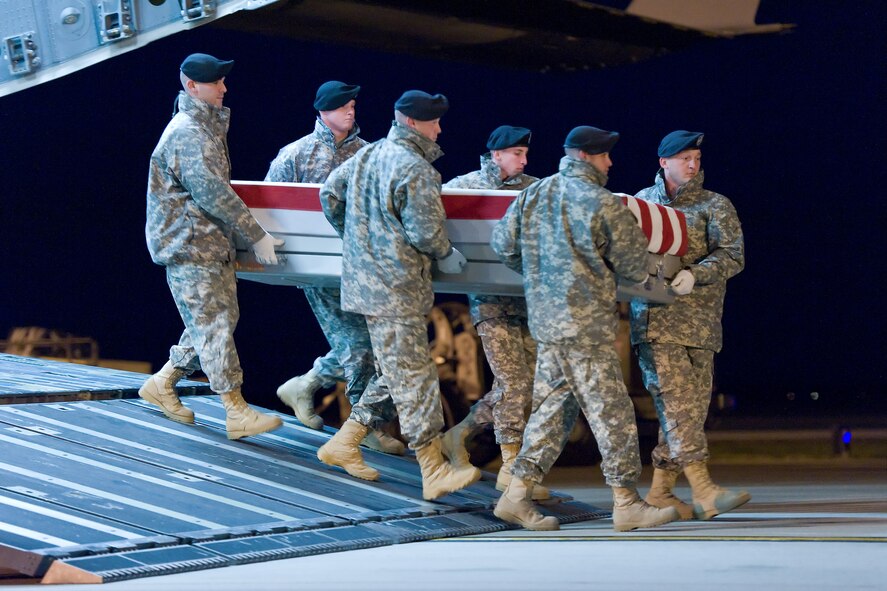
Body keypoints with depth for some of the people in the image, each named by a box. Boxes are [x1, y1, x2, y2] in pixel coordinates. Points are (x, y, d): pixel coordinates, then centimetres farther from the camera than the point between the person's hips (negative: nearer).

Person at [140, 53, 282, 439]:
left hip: (212, 243, 10)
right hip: (187, 245, -10)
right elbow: (214, 194, -21)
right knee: (214, 326, -8)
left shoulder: (208, 127, 16)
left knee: (221, 319, 11)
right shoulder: (188, 132, -16)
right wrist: (257, 237, -17)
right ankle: (237, 413, -7)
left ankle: (162, 384, 23)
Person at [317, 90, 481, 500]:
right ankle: (434, 471, -4)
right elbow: (425, 231, -18)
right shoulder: (415, 169, -16)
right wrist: (447, 256, 1)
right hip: (396, 289, -9)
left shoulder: (366, 155, 12)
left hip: (364, 279, 9)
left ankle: (344, 443, 20)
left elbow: (330, 194, 21)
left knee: (394, 371, 18)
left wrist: (355, 239, 31)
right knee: (414, 377, -6)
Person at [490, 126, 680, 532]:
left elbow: (503, 244, 12)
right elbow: (632, 264, -5)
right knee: (611, 410, -2)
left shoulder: (531, 195, 9)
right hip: (586, 321, -7)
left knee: (552, 407, 13)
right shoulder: (603, 204, -11)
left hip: (545, 316, 7)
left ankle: (517, 494, 10)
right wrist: (644, 278, 19)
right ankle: (626, 503, 1)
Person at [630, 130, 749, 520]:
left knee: (695, 403, 1)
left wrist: (694, 275, -20)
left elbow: (733, 256, -4)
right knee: (676, 399, -15)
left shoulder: (715, 206, 8)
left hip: (700, 322, 1)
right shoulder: (642, 202, 14)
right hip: (656, 317, -1)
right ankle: (702, 489, -23)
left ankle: (660, 491, 10)